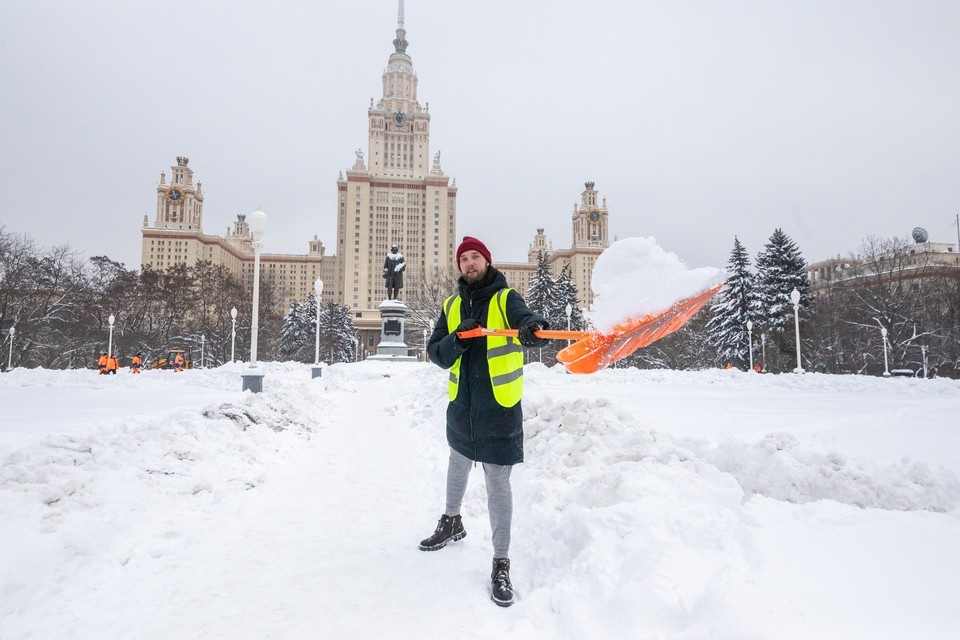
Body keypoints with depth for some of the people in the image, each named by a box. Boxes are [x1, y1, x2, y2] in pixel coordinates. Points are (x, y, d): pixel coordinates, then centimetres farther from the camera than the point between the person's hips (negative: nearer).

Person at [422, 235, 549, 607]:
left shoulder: (506, 298, -8)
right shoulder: (452, 306, 5)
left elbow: (523, 319, -31)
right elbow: (435, 353, -1)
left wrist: (532, 327, -54)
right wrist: (456, 341, -21)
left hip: (499, 407, -5)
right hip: (461, 405, 5)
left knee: (498, 485, 0)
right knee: (458, 464, 26)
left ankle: (501, 564, 15)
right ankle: (451, 522, 51)